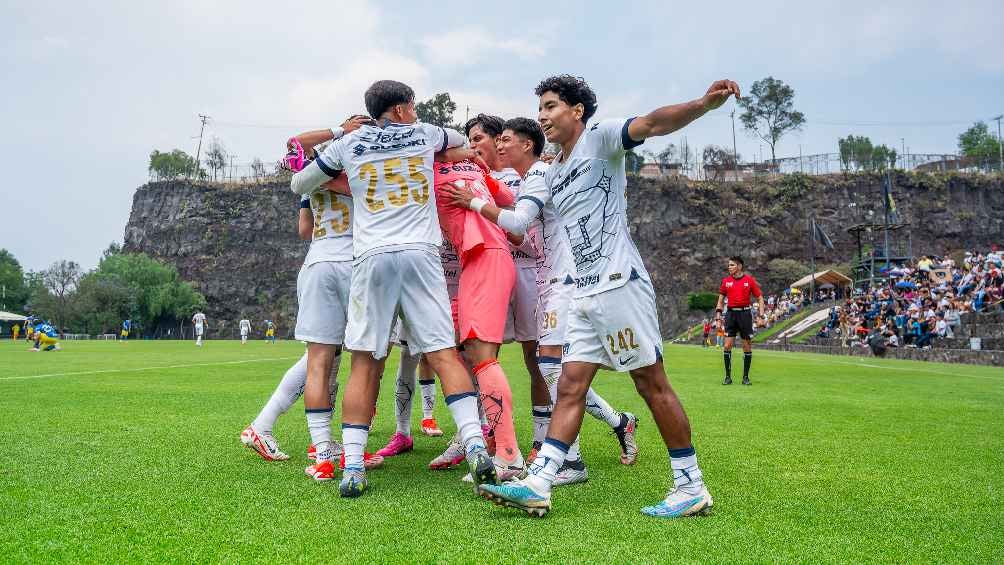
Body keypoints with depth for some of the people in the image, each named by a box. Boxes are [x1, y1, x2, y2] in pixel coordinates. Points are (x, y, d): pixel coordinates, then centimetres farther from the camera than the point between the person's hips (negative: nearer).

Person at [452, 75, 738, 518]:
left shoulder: (599, 138, -1)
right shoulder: (551, 176, 22)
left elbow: (652, 124, -18)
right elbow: (517, 220, 23)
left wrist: (704, 104, -34)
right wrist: (475, 203, 23)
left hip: (619, 283, -8)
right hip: (584, 294, 8)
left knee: (652, 384, -3)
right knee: (570, 387, 3)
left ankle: (692, 488, 7)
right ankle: (537, 485, 2)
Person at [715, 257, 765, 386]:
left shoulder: (749, 280, 0)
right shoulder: (726, 281, 6)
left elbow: (760, 298, 4)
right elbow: (721, 299, 13)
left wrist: (761, 316, -6)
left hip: (745, 314, -2)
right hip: (731, 313, 2)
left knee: (747, 346, 3)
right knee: (727, 346, -4)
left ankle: (746, 377, 12)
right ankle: (728, 377, 5)